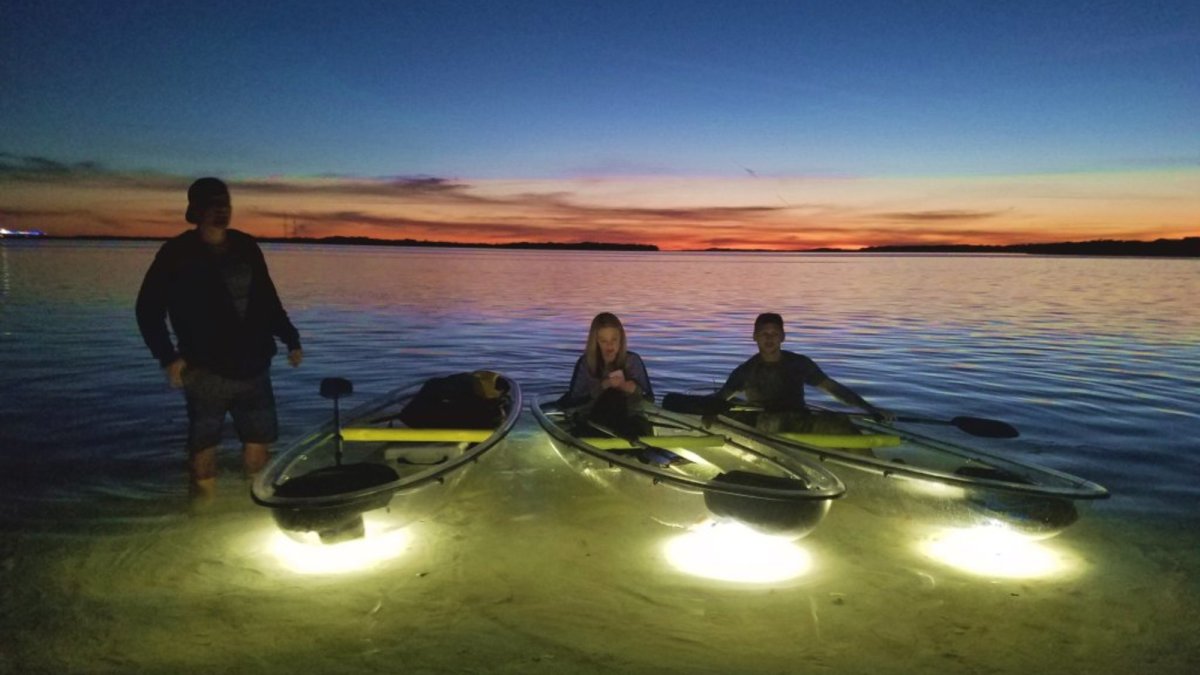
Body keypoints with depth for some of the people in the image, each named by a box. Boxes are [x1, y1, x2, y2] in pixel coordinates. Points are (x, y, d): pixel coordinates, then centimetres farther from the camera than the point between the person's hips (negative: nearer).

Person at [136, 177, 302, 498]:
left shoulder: (247, 247, 9)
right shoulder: (177, 253, -1)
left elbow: (268, 300, 15)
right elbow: (149, 308, 1)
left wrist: (290, 339, 10)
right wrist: (168, 357, -8)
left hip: (254, 366, 4)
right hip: (206, 371, -4)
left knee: (259, 442, 9)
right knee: (204, 446, 3)